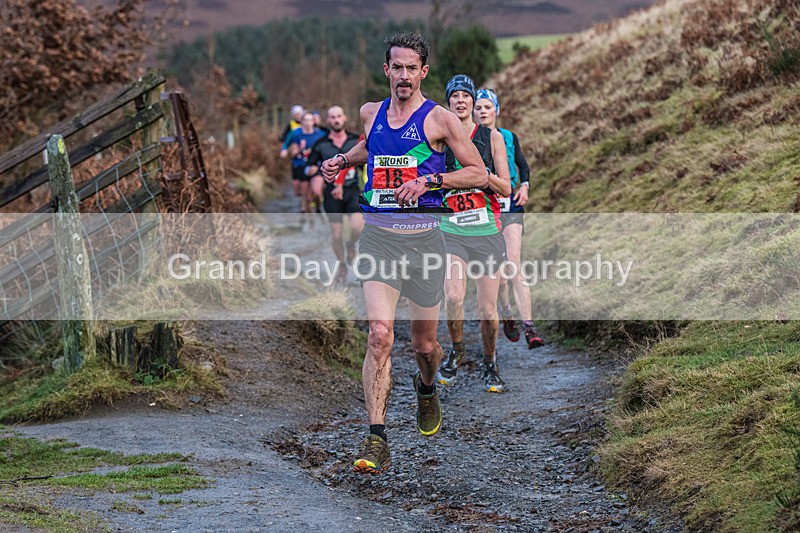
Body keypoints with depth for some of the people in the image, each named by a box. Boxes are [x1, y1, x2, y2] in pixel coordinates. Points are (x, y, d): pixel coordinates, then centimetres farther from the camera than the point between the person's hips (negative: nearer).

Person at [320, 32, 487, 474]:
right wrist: (342, 160, 16)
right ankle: (376, 439, -16)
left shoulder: (439, 119, -4)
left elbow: (480, 174, -3)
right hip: (377, 237, 1)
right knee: (380, 334, -17)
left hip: (423, 238, -1)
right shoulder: (370, 114, 9)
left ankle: (427, 390, 47)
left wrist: (430, 180, -15)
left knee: (424, 344, 11)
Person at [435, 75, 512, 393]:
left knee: (487, 309, -1)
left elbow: (506, 189, 1)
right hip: (451, 230, 0)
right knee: (453, 296, -21)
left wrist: (482, 172, -17)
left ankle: (490, 363, 24)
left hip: (487, 231, 0)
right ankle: (456, 351, 6)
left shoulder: (492, 137, 4)